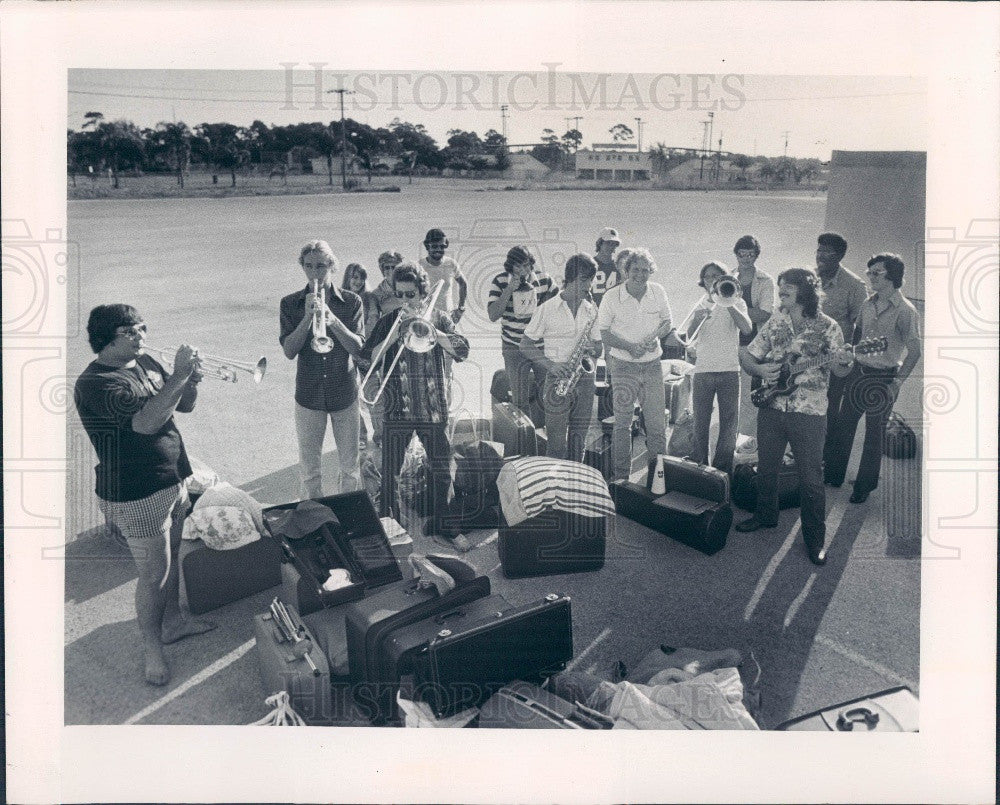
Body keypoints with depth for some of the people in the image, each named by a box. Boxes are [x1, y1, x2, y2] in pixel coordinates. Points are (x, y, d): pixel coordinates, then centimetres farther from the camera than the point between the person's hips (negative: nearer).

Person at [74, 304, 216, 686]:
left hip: (174, 481, 8)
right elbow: (146, 422, -31)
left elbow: (185, 406, 11)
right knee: (154, 574, 2)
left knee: (171, 557, 22)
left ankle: (172, 620, 41)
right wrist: (177, 376, -27)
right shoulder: (95, 383, -19)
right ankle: (152, 649, 19)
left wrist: (191, 380, -10)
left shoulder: (145, 362, 7)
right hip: (137, 495, -8)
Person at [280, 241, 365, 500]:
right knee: (309, 469, 8)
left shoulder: (351, 302, -2)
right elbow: (289, 351, -11)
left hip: (345, 393, 0)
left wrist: (332, 319, -26)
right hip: (308, 395, 0)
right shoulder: (290, 304, -1)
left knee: (350, 466, 9)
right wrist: (308, 317, -22)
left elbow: (358, 349, -12)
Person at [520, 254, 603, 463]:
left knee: (579, 440, 11)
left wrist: (592, 349, -8)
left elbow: (598, 345, 17)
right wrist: (551, 365, -15)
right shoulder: (547, 309, -5)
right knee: (557, 443, -2)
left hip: (585, 380, 4)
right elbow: (526, 345, -2)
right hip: (558, 381, -4)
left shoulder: (591, 310, 9)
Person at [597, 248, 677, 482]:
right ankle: (621, 475, 13)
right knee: (622, 423, 3)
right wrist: (629, 347, -18)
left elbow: (667, 322, 10)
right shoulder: (612, 297, -9)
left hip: (652, 364, 3)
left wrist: (656, 336, -11)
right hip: (623, 366, -2)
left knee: (657, 422, 6)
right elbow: (603, 332, -6)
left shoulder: (658, 292, 0)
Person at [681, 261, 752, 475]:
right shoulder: (700, 305, 11)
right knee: (700, 423, 3)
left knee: (729, 422, 1)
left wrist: (728, 304, -18)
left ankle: (723, 469, 10)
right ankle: (698, 465, 15)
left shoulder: (736, 302, 7)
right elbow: (687, 336, -3)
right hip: (702, 371, 1)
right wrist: (697, 320, -22)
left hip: (729, 370, -1)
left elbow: (746, 329, -12)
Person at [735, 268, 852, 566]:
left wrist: (845, 362, -34)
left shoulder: (827, 327, -6)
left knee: (811, 477, 0)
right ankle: (766, 515, 39)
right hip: (771, 407, 4)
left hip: (808, 413, -4)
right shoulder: (775, 322, 5)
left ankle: (815, 539, 13)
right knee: (766, 467, 16)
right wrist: (759, 369, -12)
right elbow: (747, 356, 9)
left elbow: (840, 370, -11)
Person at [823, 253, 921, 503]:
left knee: (874, 432, 5)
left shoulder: (905, 310, -14)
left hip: (883, 378, -6)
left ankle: (864, 486, 19)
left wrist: (896, 383, -17)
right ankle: (833, 475, 24)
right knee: (843, 424, 10)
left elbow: (914, 351, -14)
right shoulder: (868, 303, 5)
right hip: (858, 370, 6)